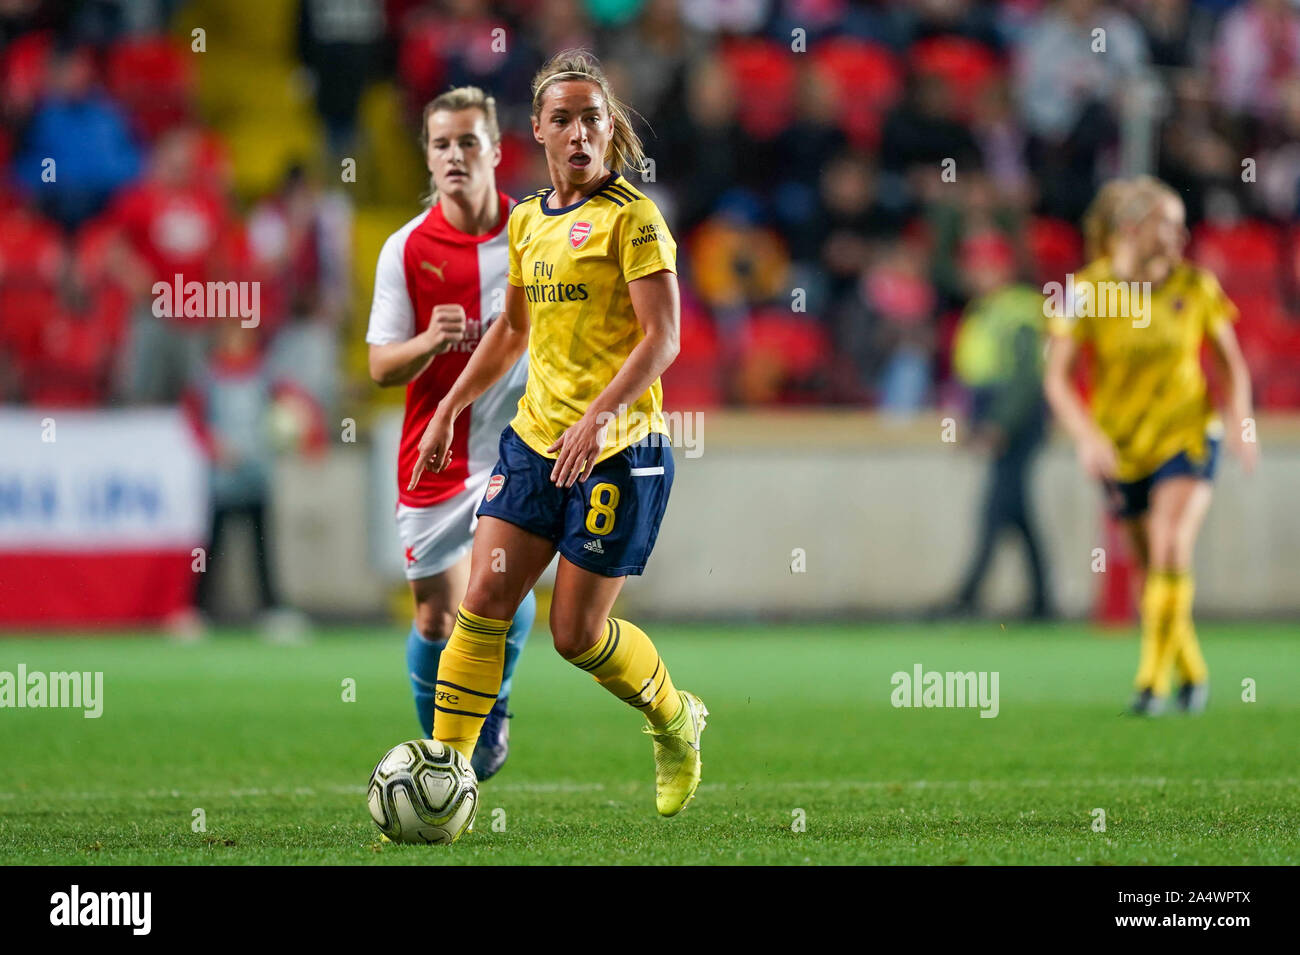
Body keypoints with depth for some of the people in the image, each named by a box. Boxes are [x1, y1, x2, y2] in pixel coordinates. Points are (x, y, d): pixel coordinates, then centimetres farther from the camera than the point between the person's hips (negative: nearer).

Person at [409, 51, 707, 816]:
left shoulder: (632, 217, -9)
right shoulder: (527, 221, 12)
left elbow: (663, 338, -15)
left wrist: (599, 416, -26)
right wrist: (449, 410, 21)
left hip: (618, 451, -6)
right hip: (536, 438, 6)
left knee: (577, 633, -2)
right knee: (484, 599, -6)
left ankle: (675, 720, 26)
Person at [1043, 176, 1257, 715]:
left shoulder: (1196, 287, -4)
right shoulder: (1086, 292, -10)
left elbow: (1231, 362, 8)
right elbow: (1056, 378, -8)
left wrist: (1240, 421, -8)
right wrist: (1087, 438, -22)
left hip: (1187, 435, 0)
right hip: (1120, 444, 0)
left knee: (1171, 550, -19)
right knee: (1153, 565, 6)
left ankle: (1154, 680, -14)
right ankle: (1192, 675, 26)